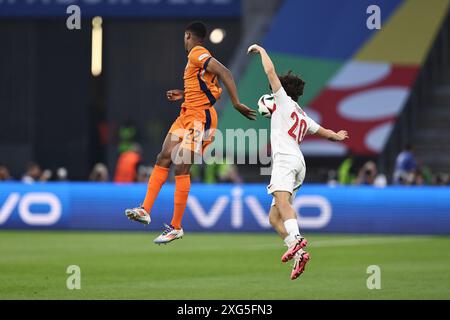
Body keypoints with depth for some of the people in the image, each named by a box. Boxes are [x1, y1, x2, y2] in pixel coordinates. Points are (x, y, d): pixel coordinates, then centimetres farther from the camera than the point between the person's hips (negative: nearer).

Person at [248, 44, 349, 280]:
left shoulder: (285, 101, 12)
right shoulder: (303, 117, 31)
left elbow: (271, 71, 7)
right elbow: (325, 132, 45)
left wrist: (261, 50, 22)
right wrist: (335, 136, 67)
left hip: (286, 159, -8)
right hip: (298, 164, 8)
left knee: (281, 199, -31)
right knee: (274, 218, 4)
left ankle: (296, 240, -54)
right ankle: (299, 256, -13)